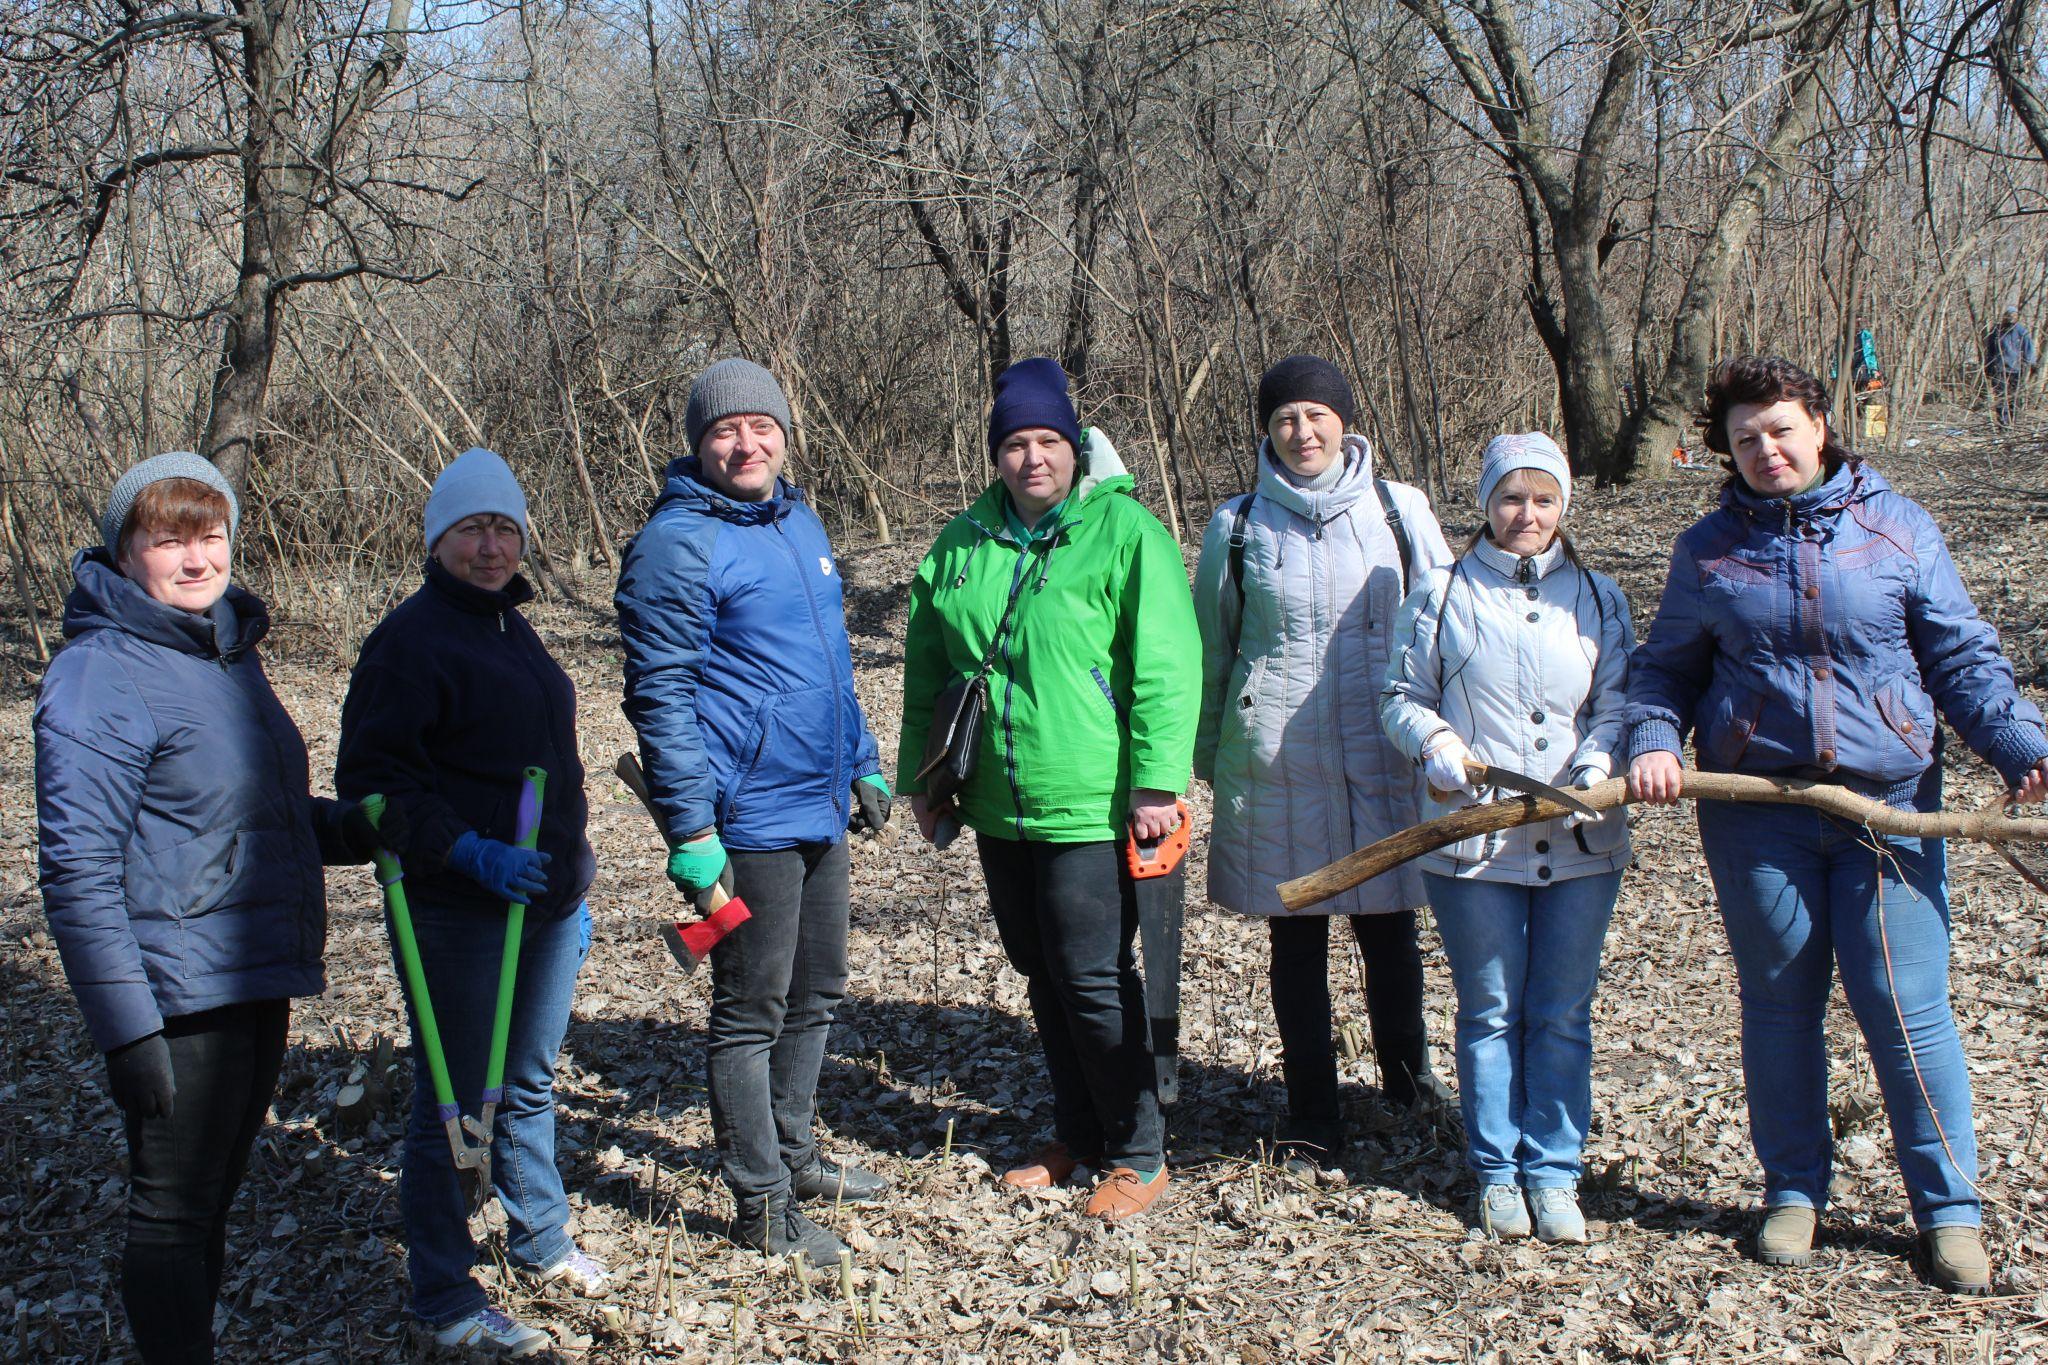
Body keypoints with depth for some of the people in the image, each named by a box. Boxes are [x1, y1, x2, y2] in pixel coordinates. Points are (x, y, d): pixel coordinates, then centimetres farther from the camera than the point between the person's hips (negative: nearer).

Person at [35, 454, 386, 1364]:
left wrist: (358, 829, 8)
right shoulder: (99, 676, -14)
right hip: (179, 1002, -8)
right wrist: (127, 1029, -21)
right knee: (172, 1213, 3)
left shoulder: (231, 653, 12)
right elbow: (78, 871, -18)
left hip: (260, 983, 8)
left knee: (212, 1202, 19)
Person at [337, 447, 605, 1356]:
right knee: (452, 1103, 1)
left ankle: (540, 1240, 36)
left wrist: (571, 887, 22)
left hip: (544, 904, 8)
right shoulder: (414, 636, -12)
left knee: (530, 1085, 20)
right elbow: (369, 777, -16)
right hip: (457, 913, -7)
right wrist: (470, 853, -25)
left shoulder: (511, 630, 14)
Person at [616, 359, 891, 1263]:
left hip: (819, 810, 8)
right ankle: (761, 1206, 13)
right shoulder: (679, 543, -13)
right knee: (751, 1011, 2)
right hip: (750, 818, -8)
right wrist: (690, 831, -19)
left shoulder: (800, 522, 13)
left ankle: (794, 1156, 35)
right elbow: (659, 694, -16)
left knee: (817, 992, 18)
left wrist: (862, 764, 21)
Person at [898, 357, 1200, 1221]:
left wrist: (1157, 783, -18)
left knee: (1095, 981, -2)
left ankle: (1137, 1156, 14)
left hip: (1091, 808, -6)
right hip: (999, 809, 6)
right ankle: (1076, 1134, 32)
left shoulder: (1124, 531, -9)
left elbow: (1166, 669, -13)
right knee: (1041, 976, 16)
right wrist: (923, 778, 15)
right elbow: (926, 673, 17)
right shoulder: (962, 544, 9)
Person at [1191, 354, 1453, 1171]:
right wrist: (1206, 758, 13)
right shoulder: (1239, 526, 4)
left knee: (1389, 930, 9)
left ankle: (1406, 1074, 34)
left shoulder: (1401, 512, 4)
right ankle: (1311, 1116, 18)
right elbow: (1210, 650, 11)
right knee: (1296, 943, 6)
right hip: (1277, 765, 0)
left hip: (1385, 759, 0)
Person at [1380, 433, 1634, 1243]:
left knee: (1562, 1015, 7)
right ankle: (1497, 1170, 20)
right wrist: (1437, 746, -14)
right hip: (1472, 838, -1)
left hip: (1580, 842, 1)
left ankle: (1554, 1169, 19)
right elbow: (1402, 697, 6)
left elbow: (1618, 701, 5)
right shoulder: (1442, 595, 3)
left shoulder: (1597, 597, 8)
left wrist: (1599, 768, -14)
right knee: (1489, 1010, 8)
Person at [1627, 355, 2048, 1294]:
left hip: (1889, 803, -1)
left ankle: (1948, 1208, 13)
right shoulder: (1709, 549, 6)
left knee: (1906, 1008, -1)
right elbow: (1666, 669, 11)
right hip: (1756, 812, 1)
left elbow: (1965, 660, 4)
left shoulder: (1896, 527, 2)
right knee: (1779, 1004, 10)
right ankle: (1794, 1189, 26)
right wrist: (1652, 741, -9)